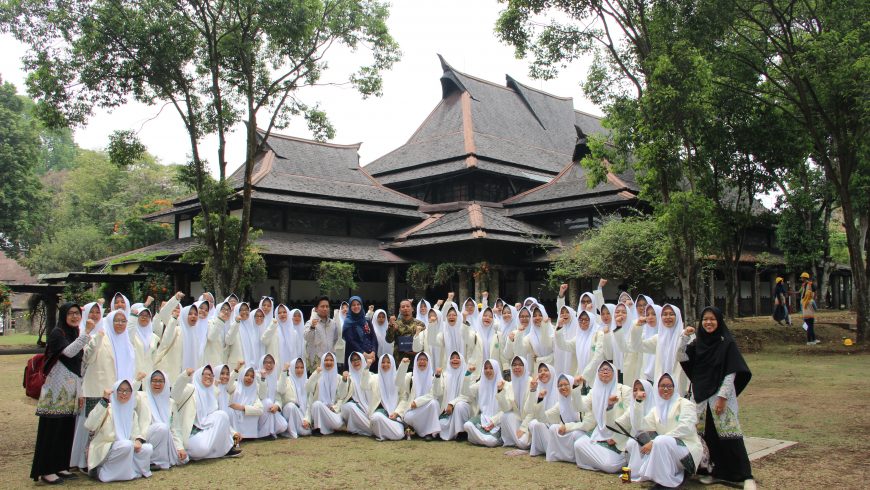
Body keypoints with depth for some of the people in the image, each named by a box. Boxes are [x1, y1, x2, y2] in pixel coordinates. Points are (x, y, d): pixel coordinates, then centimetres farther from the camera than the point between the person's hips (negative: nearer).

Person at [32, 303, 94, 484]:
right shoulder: (57, 333, -8)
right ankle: (45, 471, -1)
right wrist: (86, 332, -27)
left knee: (67, 428, 9)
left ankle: (60, 466, 17)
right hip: (57, 388, -8)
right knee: (52, 428, -5)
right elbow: (69, 352, -24)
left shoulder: (76, 333, 15)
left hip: (71, 387, 8)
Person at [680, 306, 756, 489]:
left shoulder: (727, 343, -6)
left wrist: (722, 397, -14)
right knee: (709, 436, 7)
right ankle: (717, 471, 17)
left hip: (721, 397, -5)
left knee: (728, 435, -9)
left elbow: (731, 373, -9)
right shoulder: (698, 342, 8)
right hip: (701, 396, 5)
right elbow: (681, 357, 3)